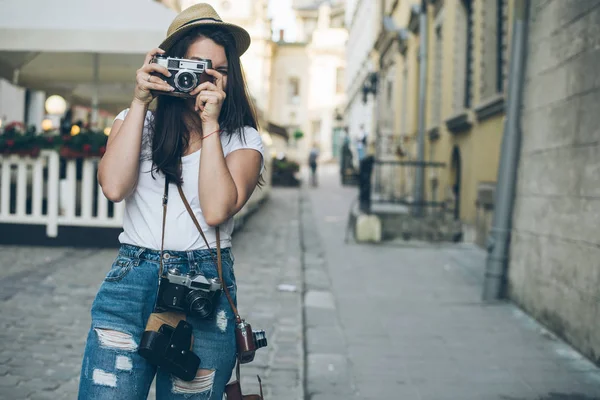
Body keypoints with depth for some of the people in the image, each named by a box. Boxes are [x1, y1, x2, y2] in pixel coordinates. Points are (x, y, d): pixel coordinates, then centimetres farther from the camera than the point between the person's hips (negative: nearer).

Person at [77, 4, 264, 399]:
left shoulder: (242, 139, 5)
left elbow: (216, 210, -13)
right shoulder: (136, 122, 10)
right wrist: (140, 101, -7)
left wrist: (210, 124, -10)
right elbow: (114, 186, -10)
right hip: (131, 281, 1)